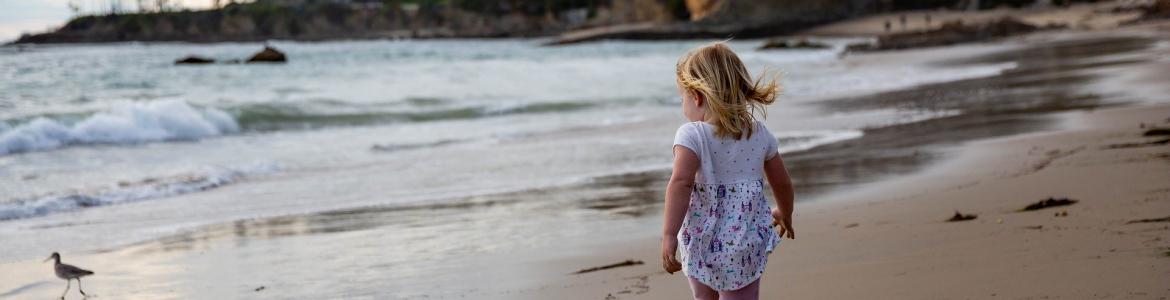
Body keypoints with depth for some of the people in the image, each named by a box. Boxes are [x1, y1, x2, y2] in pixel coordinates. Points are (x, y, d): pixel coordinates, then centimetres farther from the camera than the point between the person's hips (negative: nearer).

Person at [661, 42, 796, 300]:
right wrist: (784, 215, 32)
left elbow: (681, 183, -27)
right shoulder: (760, 134, 2)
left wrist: (669, 235, -28)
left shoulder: (691, 135, -12)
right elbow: (782, 183, 13)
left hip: (702, 245, -2)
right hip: (746, 245, 2)